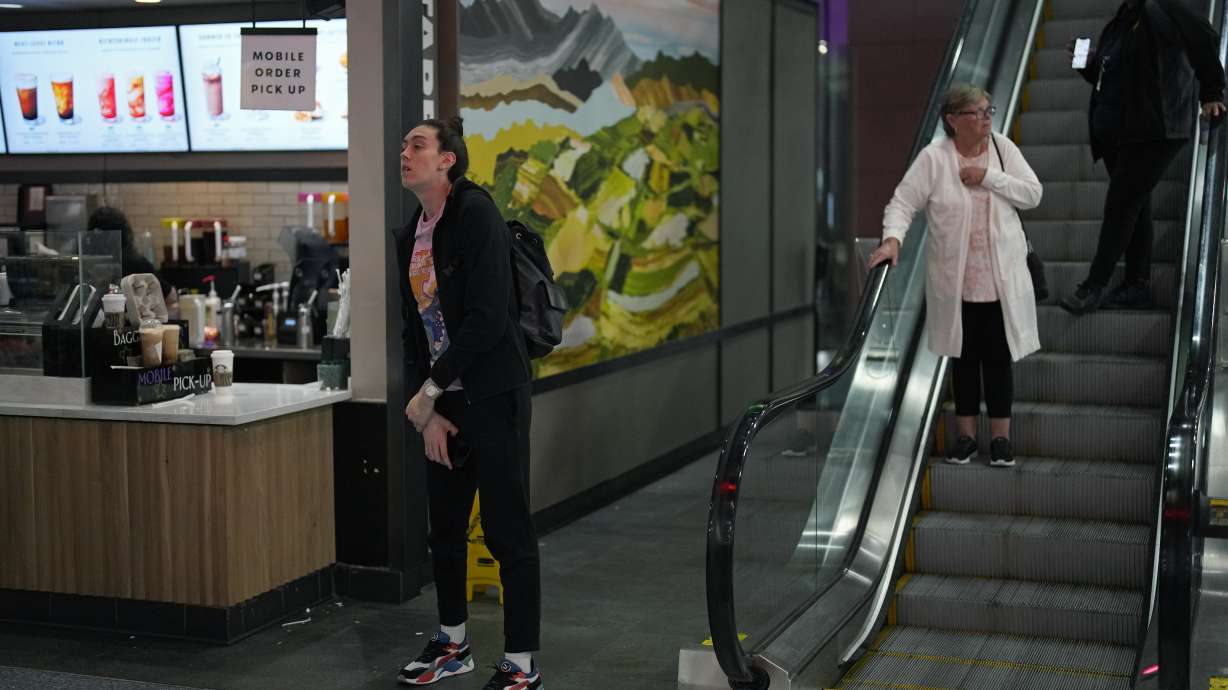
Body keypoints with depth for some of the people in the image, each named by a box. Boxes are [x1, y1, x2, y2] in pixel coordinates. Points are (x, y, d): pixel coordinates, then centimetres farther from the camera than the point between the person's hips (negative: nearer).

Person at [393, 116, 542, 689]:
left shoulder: (475, 213, -13)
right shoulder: (410, 237, 12)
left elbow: (488, 319, -20)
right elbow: (413, 330, 13)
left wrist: (429, 391, -14)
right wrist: (427, 413, 2)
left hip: (493, 397, -8)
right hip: (441, 403, 8)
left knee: (507, 532, -2)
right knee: (443, 528, 16)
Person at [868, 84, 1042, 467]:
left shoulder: (1003, 148, -1)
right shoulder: (933, 157, -8)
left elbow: (1033, 193, -4)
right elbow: (903, 202, -11)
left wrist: (988, 176, -15)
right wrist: (893, 238, -28)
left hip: (1000, 278, 1)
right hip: (955, 278, -1)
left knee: (999, 356, 5)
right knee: (964, 355, 10)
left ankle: (1001, 436, 15)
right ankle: (966, 434, 22)